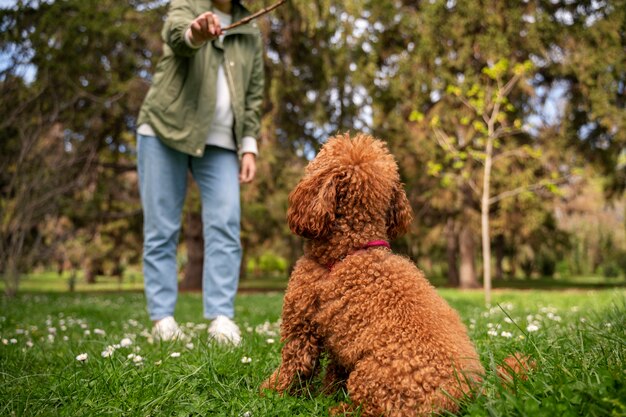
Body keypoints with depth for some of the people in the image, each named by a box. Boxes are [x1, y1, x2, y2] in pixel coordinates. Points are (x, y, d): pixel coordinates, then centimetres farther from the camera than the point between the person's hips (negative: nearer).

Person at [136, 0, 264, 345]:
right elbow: (176, 34, -20)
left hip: (221, 142, 3)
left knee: (225, 226, -9)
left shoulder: (251, 34, 15)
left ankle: (221, 317, -7)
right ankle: (162, 316, 4)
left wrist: (249, 146, 2)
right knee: (161, 228, -2)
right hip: (165, 130, -2)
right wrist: (195, 32, -44)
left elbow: (254, 95, 13)